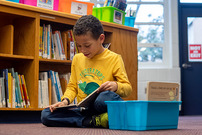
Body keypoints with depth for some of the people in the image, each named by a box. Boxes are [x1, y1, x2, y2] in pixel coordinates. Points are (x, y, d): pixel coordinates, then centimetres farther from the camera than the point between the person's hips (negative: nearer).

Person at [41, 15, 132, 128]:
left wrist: (116, 86, -20)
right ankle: (96, 121, -26)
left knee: (106, 96, -42)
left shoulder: (114, 58, 3)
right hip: (83, 110, 6)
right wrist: (66, 100, 0)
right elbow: (72, 86, 21)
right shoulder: (77, 59, 17)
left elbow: (128, 89, 2)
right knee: (46, 115, -21)